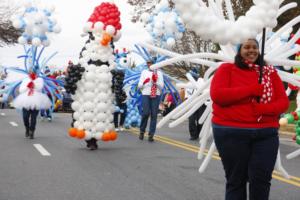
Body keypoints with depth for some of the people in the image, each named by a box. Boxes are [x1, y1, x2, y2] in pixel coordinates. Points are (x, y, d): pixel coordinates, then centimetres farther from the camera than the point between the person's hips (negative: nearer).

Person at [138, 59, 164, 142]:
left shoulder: (159, 73, 9)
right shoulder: (144, 72, 9)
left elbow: (161, 86, 3)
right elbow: (139, 86, 7)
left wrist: (155, 81, -14)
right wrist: (144, 82, -14)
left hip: (156, 95, 1)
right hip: (146, 95, -1)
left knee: (154, 115, 0)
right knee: (145, 113, -10)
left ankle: (151, 135, 6)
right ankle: (142, 131, 13)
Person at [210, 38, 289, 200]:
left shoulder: (270, 72, 10)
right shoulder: (226, 69, 3)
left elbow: (283, 101, 5)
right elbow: (217, 95, -12)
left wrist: (262, 109, -15)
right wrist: (251, 90, -13)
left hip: (266, 133, 2)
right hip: (231, 133, -2)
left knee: (261, 179, -4)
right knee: (236, 180, 7)